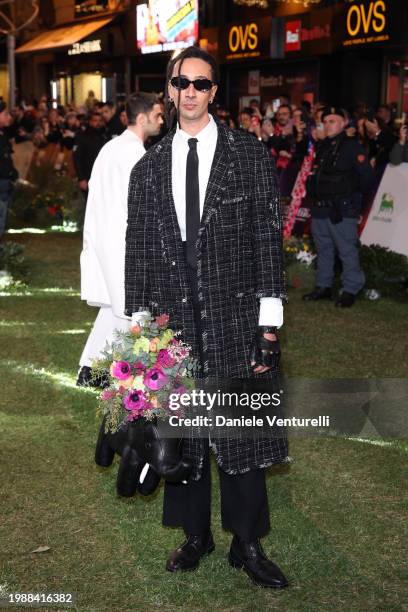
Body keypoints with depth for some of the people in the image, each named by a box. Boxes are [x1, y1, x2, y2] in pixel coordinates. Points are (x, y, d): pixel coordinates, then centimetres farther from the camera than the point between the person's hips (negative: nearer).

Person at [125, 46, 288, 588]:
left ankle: (247, 544, 22)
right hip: (173, 320, 3)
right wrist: (138, 323, 5)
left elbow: (268, 239, -3)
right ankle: (196, 535, 31)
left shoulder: (250, 155, 0)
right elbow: (138, 252, 9)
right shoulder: (148, 168, 8)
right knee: (180, 435, 12)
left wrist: (269, 324, -8)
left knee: (241, 435, 5)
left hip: (236, 321, -3)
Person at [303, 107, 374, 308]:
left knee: (347, 250, -4)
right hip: (320, 208, 8)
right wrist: (312, 191, 15)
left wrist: (354, 196, -2)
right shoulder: (321, 147, 16)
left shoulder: (352, 146, -7)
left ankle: (350, 290, 4)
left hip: (343, 210, -8)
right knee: (323, 250, 15)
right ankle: (323, 286, 25)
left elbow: (366, 175, -11)